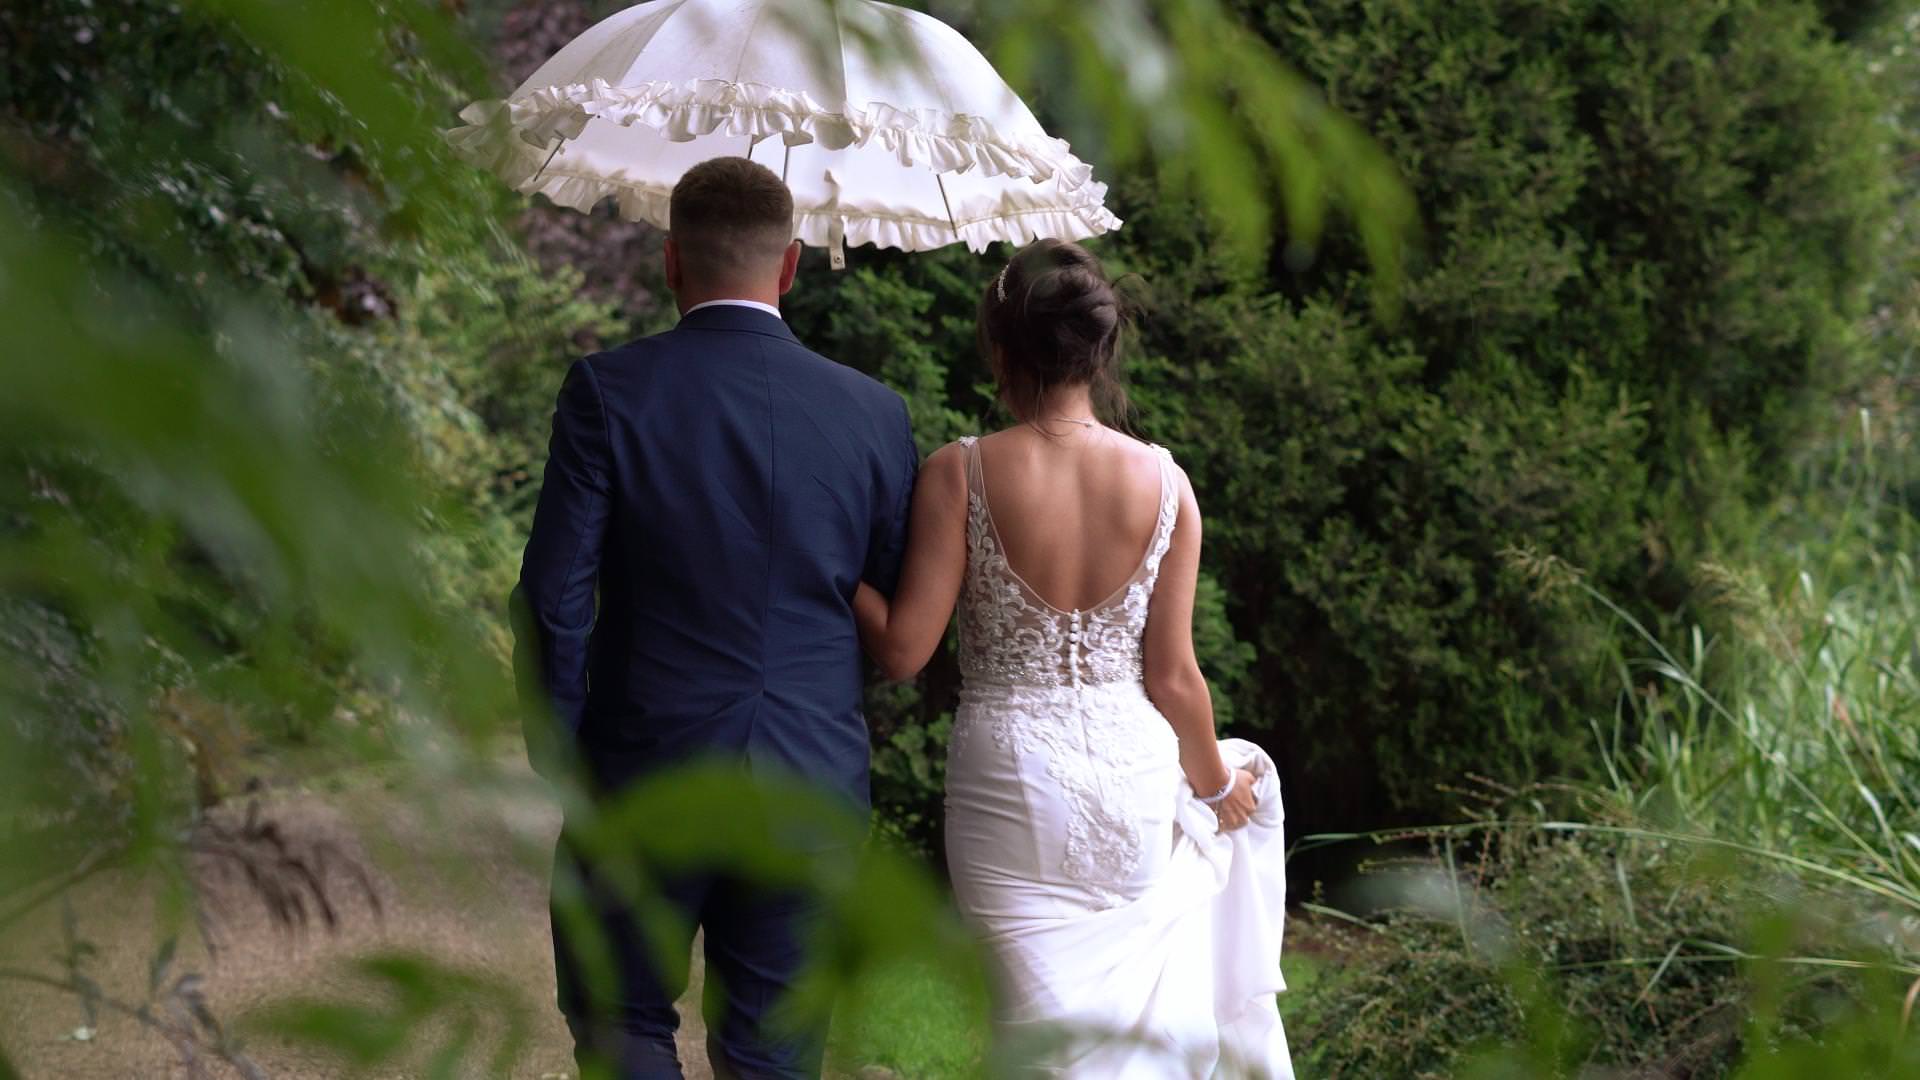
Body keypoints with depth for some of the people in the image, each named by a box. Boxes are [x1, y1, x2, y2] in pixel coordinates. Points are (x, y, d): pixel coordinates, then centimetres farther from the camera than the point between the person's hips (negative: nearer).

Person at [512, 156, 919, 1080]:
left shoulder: (609, 390, -9)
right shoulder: (874, 413, -2)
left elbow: (555, 597, -10)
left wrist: (556, 758, 2)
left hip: (644, 777, -2)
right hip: (814, 784, 2)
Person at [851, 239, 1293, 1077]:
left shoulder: (961, 474, -11)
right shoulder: (1163, 482, -4)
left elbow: (903, 650, -11)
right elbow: (1173, 676, 0)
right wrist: (1217, 783, 16)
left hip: (1008, 779, -2)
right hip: (1132, 771, 2)